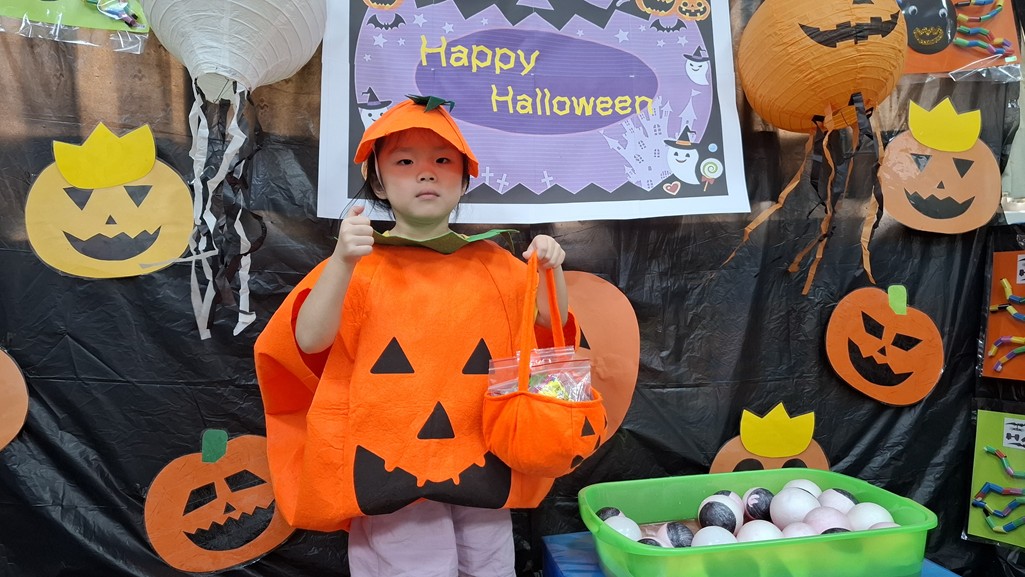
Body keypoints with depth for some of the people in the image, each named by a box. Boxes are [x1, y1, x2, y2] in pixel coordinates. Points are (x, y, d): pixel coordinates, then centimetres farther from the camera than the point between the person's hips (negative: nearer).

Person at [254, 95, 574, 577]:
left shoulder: (493, 264, 6)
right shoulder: (359, 265, -5)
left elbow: (551, 328, 8)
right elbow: (309, 340, -16)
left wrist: (551, 271, -10)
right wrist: (343, 261, -29)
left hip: (482, 469, 4)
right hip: (395, 471, -3)